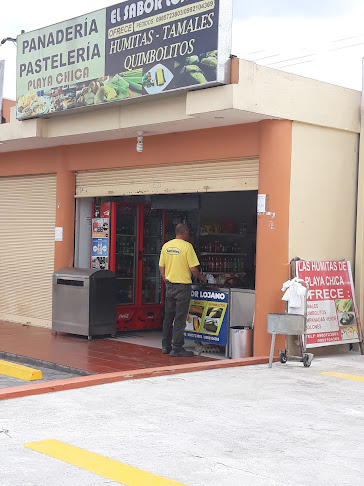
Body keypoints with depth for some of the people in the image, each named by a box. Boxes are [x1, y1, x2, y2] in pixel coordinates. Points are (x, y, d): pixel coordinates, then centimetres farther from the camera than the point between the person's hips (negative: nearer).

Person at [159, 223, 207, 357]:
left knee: (168, 317, 14)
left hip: (170, 285, 6)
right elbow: (193, 268, -13)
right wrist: (201, 277, 5)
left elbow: (161, 267, 10)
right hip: (183, 286, -6)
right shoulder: (187, 246, -12)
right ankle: (177, 349, 2)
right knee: (180, 319, -1)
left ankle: (166, 346, 20)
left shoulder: (166, 245, 6)